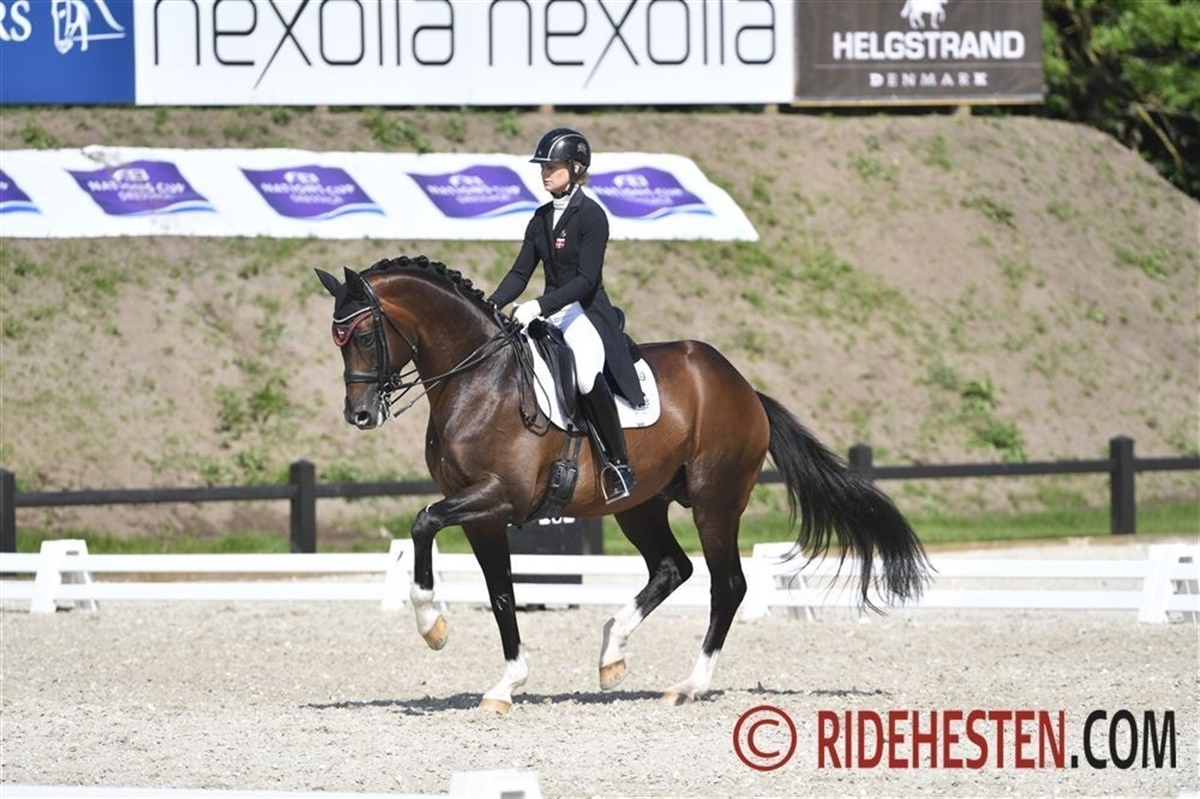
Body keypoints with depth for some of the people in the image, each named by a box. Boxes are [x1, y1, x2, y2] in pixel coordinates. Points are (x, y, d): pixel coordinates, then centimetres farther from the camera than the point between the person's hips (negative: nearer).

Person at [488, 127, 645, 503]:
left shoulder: (591, 216, -10)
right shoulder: (542, 218, 12)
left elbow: (586, 279, -17)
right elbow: (520, 273, 12)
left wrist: (540, 306, -25)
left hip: (586, 311, -8)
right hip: (549, 312, 9)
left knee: (588, 376, -34)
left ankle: (619, 466, -22)